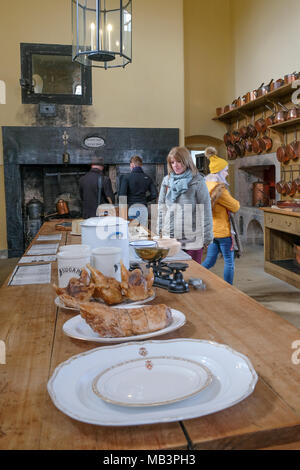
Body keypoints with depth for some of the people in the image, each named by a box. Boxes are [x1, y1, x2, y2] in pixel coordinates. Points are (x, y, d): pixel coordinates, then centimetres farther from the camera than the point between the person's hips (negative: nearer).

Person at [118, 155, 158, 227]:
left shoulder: (126, 177, -4)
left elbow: (122, 194, -12)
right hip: (143, 207, 3)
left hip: (131, 207, -3)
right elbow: (154, 194, 2)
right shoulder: (147, 178, 7)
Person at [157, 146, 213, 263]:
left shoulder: (197, 182, -4)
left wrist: (207, 238, -5)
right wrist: (160, 232, 10)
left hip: (192, 240, -3)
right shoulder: (167, 180, 8)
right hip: (170, 238, 3)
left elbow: (205, 211, -4)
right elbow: (162, 208, 13)